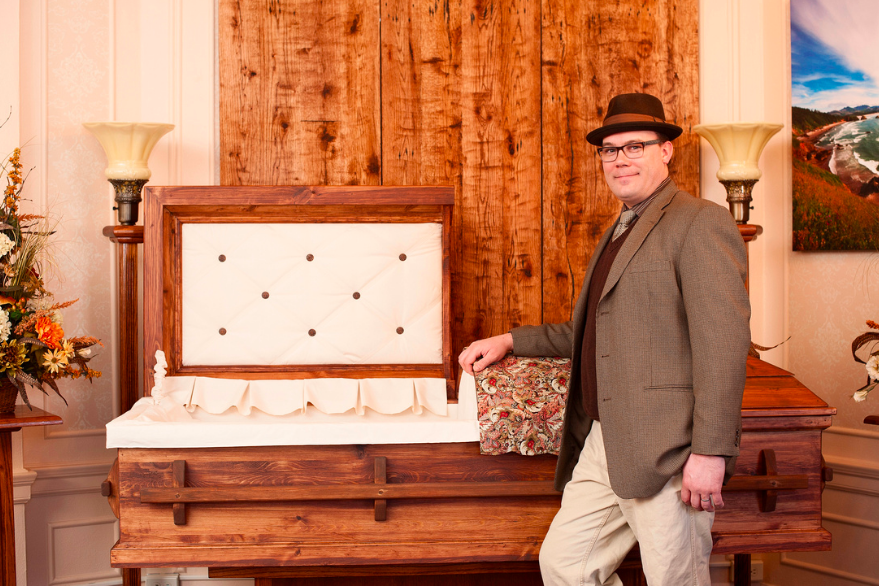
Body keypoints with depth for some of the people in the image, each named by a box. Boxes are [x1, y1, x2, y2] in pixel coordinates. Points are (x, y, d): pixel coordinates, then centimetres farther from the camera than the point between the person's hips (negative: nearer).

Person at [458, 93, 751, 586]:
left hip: (667, 452, -9)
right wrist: (511, 341, 20)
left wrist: (711, 452, -22)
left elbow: (724, 342, -17)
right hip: (603, 443, 9)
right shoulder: (620, 231, 21)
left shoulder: (701, 223, -9)